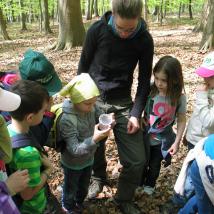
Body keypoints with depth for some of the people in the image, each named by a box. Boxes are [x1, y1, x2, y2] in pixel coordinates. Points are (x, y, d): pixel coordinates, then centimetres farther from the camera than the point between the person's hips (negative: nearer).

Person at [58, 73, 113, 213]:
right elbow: (75, 150, -35)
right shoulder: (67, 120, -36)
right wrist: (94, 139, -47)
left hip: (88, 159, 5)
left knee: (84, 187, 31)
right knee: (71, 188, 26)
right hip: (73, 164, -5)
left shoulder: (91, 108, -19)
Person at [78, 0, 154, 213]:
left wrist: (136, 113, -11)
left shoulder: (145, 40, -10)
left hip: (123, 102, 1)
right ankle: (98, 176, 49)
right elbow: (83, 66, -1)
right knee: (94, 148, 15)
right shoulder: (97, 30, -13)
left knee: (137, 160, -2)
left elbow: (144, 80, -3)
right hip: (93, 99, 0)